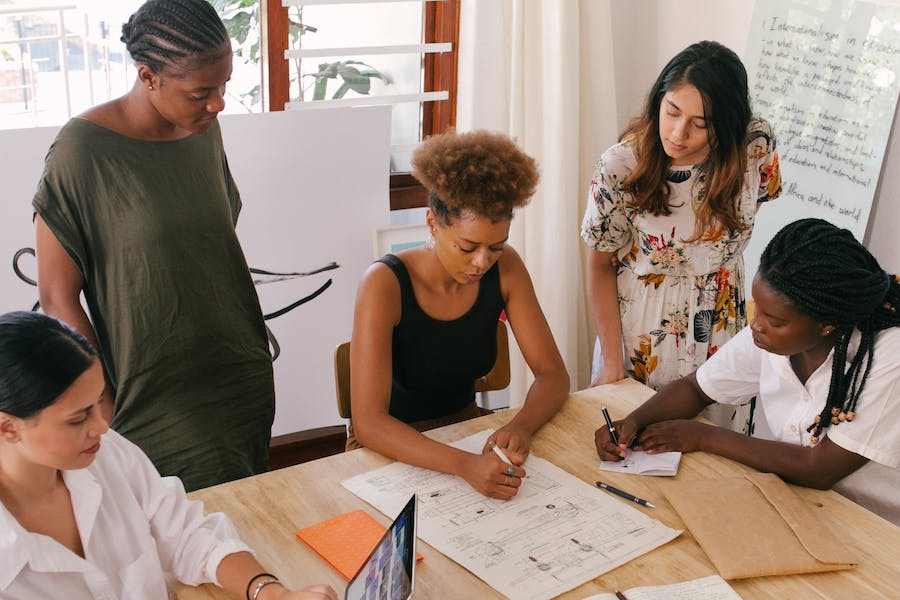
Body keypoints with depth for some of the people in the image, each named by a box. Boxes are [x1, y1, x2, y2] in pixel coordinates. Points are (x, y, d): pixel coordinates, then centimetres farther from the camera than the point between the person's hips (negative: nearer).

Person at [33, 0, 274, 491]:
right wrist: (107, 410, -12)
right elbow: (58, 298, -11)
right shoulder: (83, 151, -16)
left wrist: (251, 350, 15)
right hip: (157, 406, -5)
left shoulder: (204, 130, 2)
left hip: (244, 381, 6)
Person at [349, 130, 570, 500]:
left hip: (466, 426, 4)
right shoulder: (385, 284, -24)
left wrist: (521, 426, -28)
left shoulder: (505, 269, -10)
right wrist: (464, 465, -45)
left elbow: (553, 374, -6)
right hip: (391, 447, -4)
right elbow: (368, 422, -30)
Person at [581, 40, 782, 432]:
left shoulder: (756, 147, -17)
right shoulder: (620, 167, -21)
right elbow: (601, 266, -10)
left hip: (720, 325, 2)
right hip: (637, 329, -2)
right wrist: (612, 364, -11)